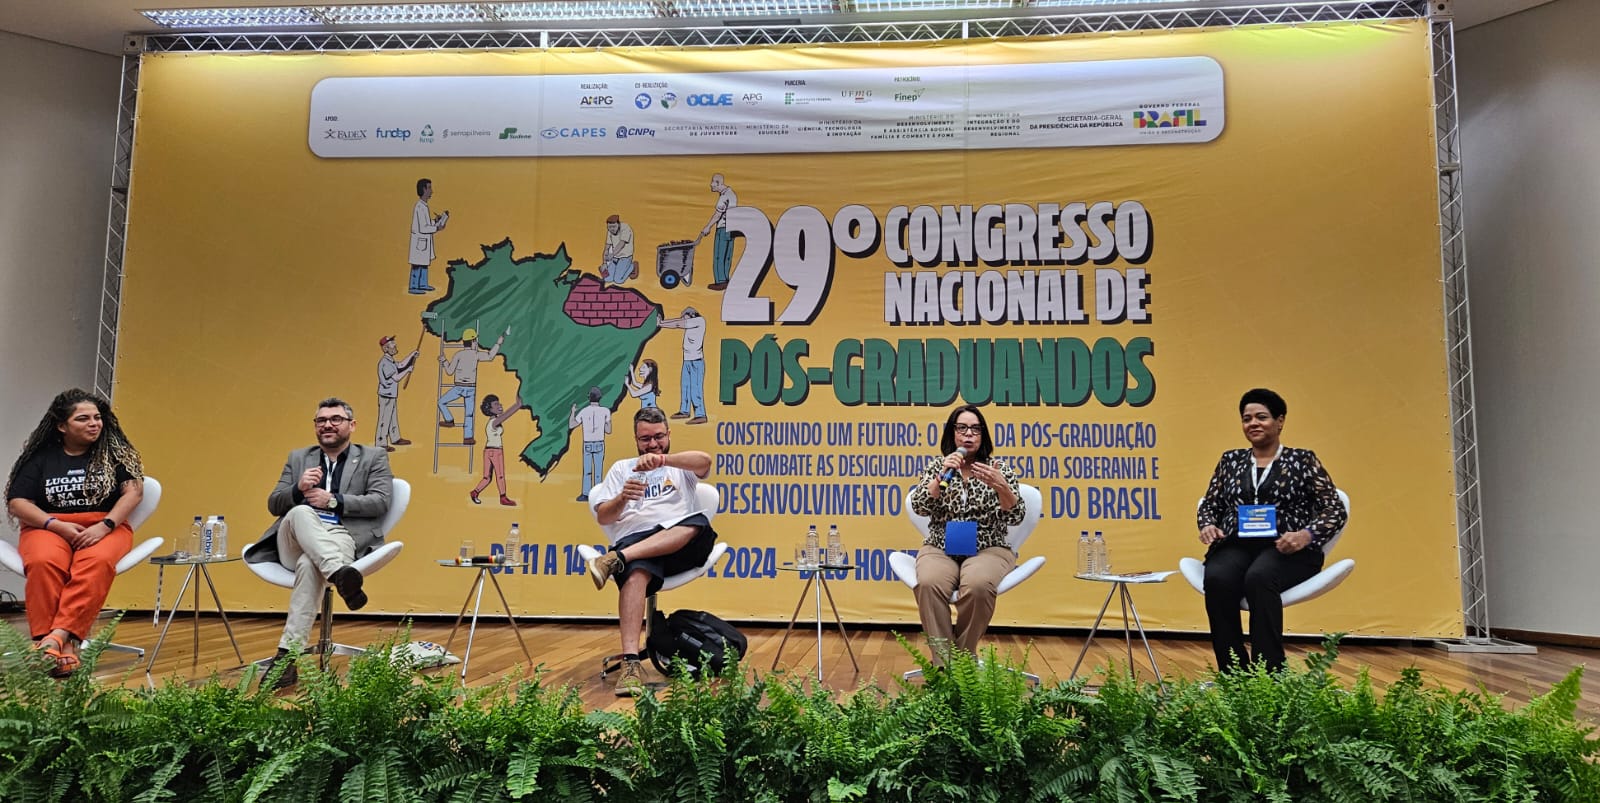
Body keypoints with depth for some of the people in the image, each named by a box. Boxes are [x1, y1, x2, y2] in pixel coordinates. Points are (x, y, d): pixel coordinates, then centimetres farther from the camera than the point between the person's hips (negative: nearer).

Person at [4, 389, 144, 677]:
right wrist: (57, 525, -14)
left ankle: (58, 636, -45)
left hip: (104, 527, 0)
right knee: (44, 564, -35)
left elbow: (134, 491, -3)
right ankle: (64, 647, -41)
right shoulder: (40, 457, 7)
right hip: (49, 527, 1)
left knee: (96, 563, -37)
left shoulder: (114, 451, 6)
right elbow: (17, 503, 3)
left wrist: (104, 526, -17)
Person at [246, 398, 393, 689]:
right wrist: (298, 489, -5)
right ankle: (341, 575, -54)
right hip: (294, 543, 3)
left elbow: (381, 502, 0)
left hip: (342, 539, -2)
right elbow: (273, 504, 17)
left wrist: (333, 500, -10)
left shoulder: (373, 458, 16)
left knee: (309, 563, -37)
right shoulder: (298, 458, 26)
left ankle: (288, 652, -39)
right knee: (300, 512, -34)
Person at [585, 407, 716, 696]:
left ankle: (616, 559, -41)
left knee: (698, 523, -36)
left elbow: (705, 461, -4)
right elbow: (602, 517, 15)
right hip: (635, 539, 0)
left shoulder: (681, 466, 23)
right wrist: (622, 498, -9)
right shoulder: (622, 468, 26)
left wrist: (663, 459, -23)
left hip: (682, 545, 0)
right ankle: (631, 663, -46)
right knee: (636, 575, -36)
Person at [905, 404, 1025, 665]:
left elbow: (1015, 517, -4)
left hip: (988, 549, -1)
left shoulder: (1000, 470, 6)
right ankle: (942, 662, -25)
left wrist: (1000, 486, -22)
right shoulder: (937, 466, 10)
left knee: (978, 585, -36)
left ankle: (963, 659, -16)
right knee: (929, 583, -34)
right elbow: (919, 507, -3)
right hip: (940, 549, 1)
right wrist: (943, 475, -15)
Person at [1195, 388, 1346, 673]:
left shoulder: (1303, 459, 11)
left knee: (1259, 577, -38)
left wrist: (1306, 535, -15)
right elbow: (1209, 505, 21)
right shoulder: (1230, 460, 21)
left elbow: (1335, 510, 4)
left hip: (1286, 550, -2)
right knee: (1217, 580, -33)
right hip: (1235, 545, 3)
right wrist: (1208, 526, -3)